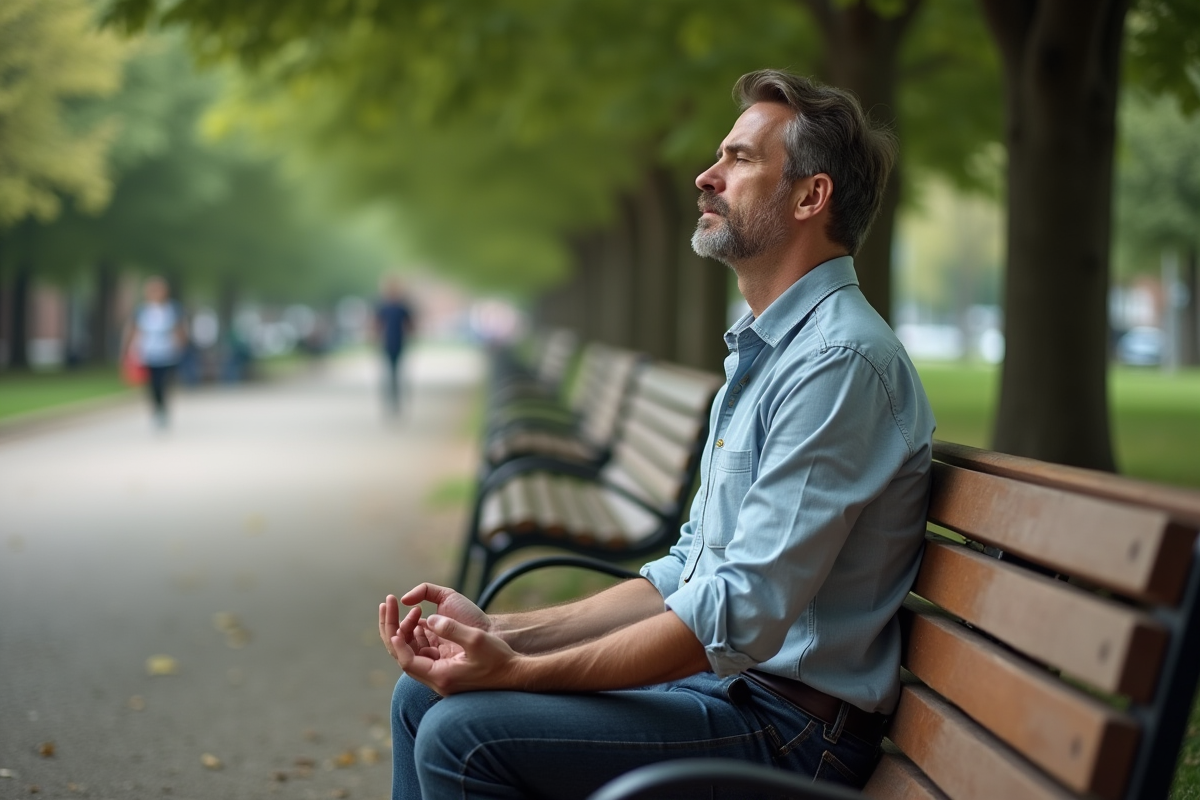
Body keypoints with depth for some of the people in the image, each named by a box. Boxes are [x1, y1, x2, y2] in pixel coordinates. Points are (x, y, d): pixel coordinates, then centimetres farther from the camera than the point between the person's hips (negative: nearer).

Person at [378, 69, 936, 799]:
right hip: (715, 679, 10)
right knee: (423, 695, 7)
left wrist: (521, 672, -22)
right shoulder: (762, 353, 16)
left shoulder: (841, 359, -18)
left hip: (788, 723, -10)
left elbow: (742, 614, -24)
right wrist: (504, 632, 5)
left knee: (461, 733, -20)